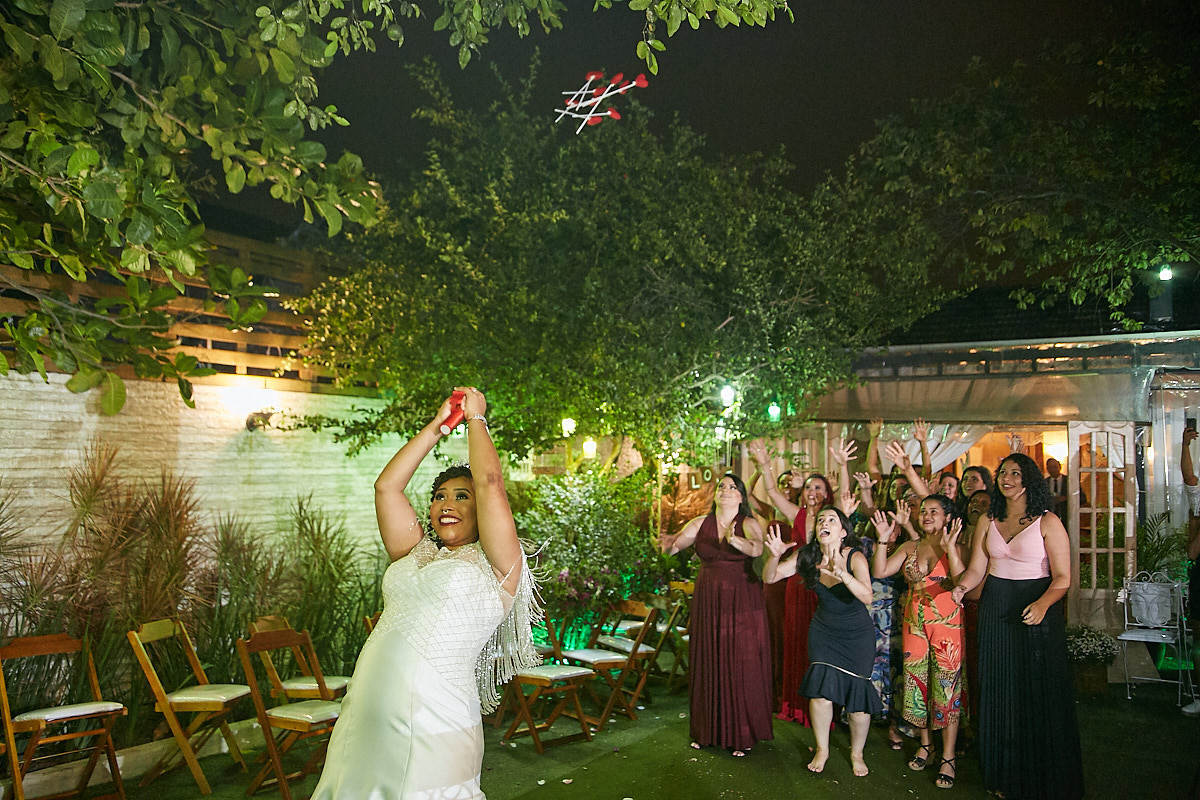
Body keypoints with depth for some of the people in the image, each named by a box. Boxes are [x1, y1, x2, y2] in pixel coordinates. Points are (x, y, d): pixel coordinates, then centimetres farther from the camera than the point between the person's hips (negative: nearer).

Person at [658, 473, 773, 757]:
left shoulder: (749, 524, -6)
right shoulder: (701, 523, 6)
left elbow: (757, 548, -26)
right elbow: (676, 543, -3)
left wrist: (736, 541, -47)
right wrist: (669, 543, -27)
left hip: (742, 604, -3)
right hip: (708, 603, 3)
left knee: (742, 667, 0)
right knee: (708, 665, 9)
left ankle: (743, 735, 13)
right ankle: (709, 730, 23)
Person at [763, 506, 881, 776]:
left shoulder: (855, 557, -22)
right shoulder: (806, 556, -11)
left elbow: (867, 597, -38)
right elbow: (769, 578, -10)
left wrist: (842, 574, -55)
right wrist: (775, 556, -31)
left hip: (857, 634, -2)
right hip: (823, 630, 2)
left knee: (857, 692, 0)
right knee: (821, 688, -9)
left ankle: (857, 753, 25)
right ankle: (822, 749, 13)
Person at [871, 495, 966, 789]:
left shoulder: (955, 547, -3)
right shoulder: (909, 547, 9)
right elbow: (879, 571, 1)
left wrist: (950, 547, -26)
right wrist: (884, 540, -8)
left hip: (947, 623, -4)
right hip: (914, 621, 4)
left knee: (946, 685, -3)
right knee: (916, 682, 9)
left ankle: (948, 757, 6)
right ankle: (925, 743, 27)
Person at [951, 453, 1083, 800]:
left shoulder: (1047, 522, -6)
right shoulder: (988, 522, 8)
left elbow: (1062, 577, -10)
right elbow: (976, 569, 6)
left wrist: (1043, 603, -27)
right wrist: (960, 587, -15)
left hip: (1037, 610, -4)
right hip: (995, 609, 4)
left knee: (1039, 691, 0)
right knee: (1000, 690, 9)